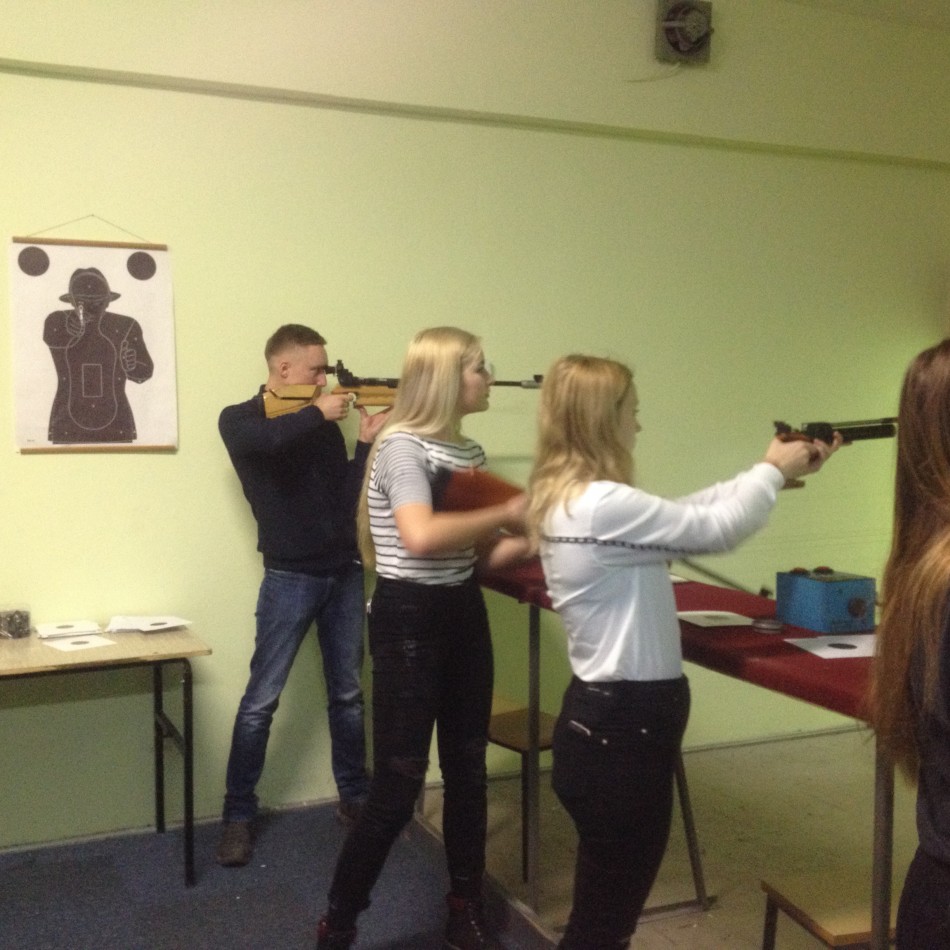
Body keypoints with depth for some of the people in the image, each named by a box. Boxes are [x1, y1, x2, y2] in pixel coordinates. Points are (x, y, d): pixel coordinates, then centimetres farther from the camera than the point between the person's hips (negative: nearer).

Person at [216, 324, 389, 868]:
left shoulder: (322, 424, 12)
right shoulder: (240, 420, -2)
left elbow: (347, 492, 7)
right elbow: (269, 439, -27)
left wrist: (367, 442, -3)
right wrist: (319, 415, -14)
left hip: (344, 571, 5)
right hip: (291, 576, -5)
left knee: (348, 694, 12)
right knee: (262, 700, -1)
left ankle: (355, 797, 25)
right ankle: (239, 815, 10)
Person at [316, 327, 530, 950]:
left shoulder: (468, 451, 9)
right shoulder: (402, 445, -15)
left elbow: (478, 554, 11)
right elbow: (421, 537, -32)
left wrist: (533, 535, -5)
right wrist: (505, 513, -22)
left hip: (465, 614, 8)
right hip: (409, 620, -8)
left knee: (468, 771, 14)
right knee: (398, 787, -3)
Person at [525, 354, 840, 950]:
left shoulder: (571, 498, 8)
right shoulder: (602, 505, -23)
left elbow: (686, 514, 14)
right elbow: (717, 529, -15)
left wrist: (773, 473, 15)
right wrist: (774, 470, 4)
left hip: (613, 711, 10)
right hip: (624, 723, -10)